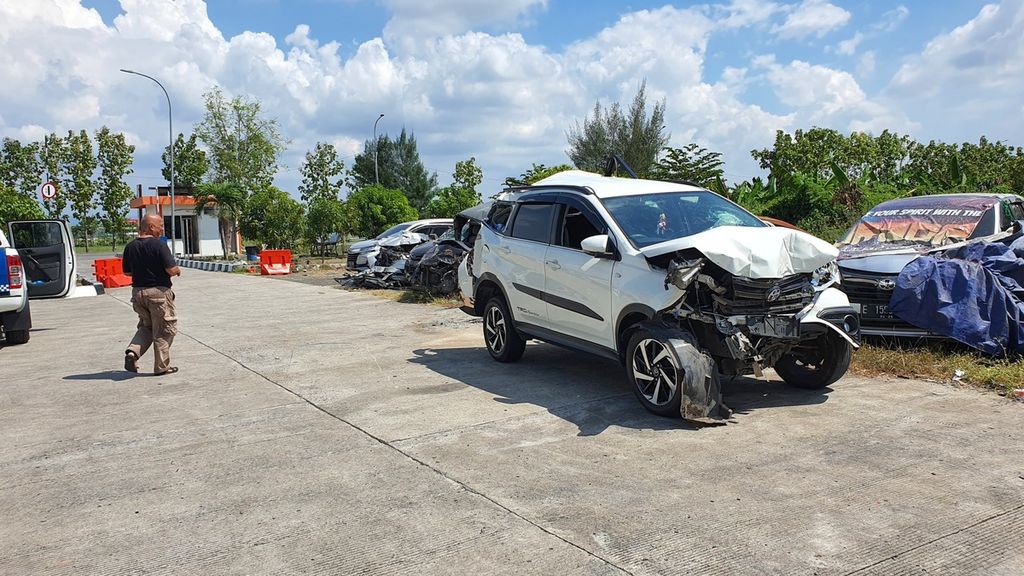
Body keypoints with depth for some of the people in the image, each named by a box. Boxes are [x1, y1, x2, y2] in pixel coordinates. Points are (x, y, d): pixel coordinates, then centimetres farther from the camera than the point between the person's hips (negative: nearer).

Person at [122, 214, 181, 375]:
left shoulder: (130, 247, 5)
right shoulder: (159, 244, -15)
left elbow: (127, 272, 13)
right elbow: (171, 270, -19)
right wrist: (178, 271, 2)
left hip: (138, 291, 6)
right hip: (158, 291, -6)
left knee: (146, 326, 23)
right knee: (164, 330, 6)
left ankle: (132, 351, -1)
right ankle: (162, 367, 11)